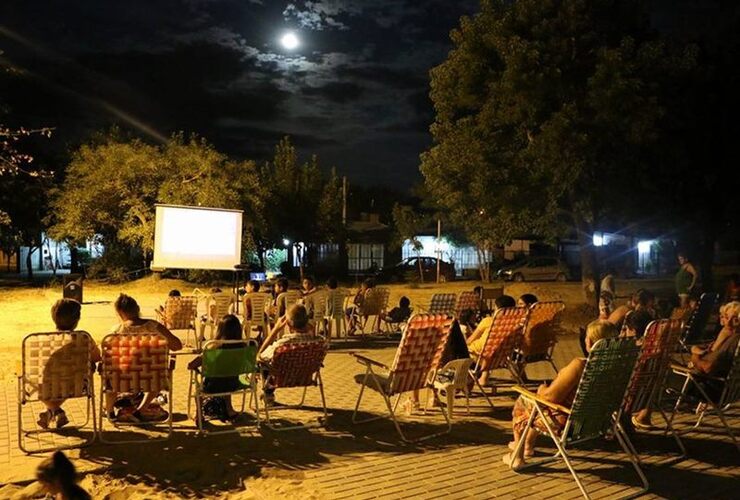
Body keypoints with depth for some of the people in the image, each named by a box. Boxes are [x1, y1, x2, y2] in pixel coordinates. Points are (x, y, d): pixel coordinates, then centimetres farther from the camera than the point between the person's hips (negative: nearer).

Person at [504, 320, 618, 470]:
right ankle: (528, 445, 46)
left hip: (565, 421, -7)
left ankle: (517, 457, 31)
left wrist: (542, 390, -3)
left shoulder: (579, 365, -33)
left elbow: (551, 396, -27)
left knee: (521, 402, 20)